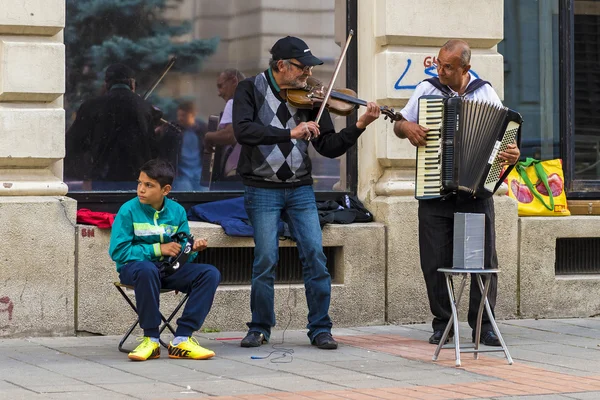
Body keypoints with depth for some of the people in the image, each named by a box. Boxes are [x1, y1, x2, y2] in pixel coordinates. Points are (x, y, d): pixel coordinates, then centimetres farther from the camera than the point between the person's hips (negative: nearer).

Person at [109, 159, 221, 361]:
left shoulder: (177, 211, 4)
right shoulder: (129, 210, -7)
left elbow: (181, 252, 7)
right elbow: (118, 251, -13)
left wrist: (193, 249, -17)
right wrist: (158, 249, -16)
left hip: (169, 270, 4)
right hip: (134, 267, -4)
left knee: (210, 273, -17)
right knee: (147, 269, -40)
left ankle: (181, 340, -21)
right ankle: (151, 340, -26)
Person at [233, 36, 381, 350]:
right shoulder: (251, 90, -3)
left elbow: (329, 147, 4)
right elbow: (243, 131, -22)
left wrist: (359, 126, -11)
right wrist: (290, 133, -30)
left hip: (300, 189, 3)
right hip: (262, 190, -3)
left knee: (315, 255, -5)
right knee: (266, 259, -6)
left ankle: (320, 328, 6)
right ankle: (260, 328, 11)